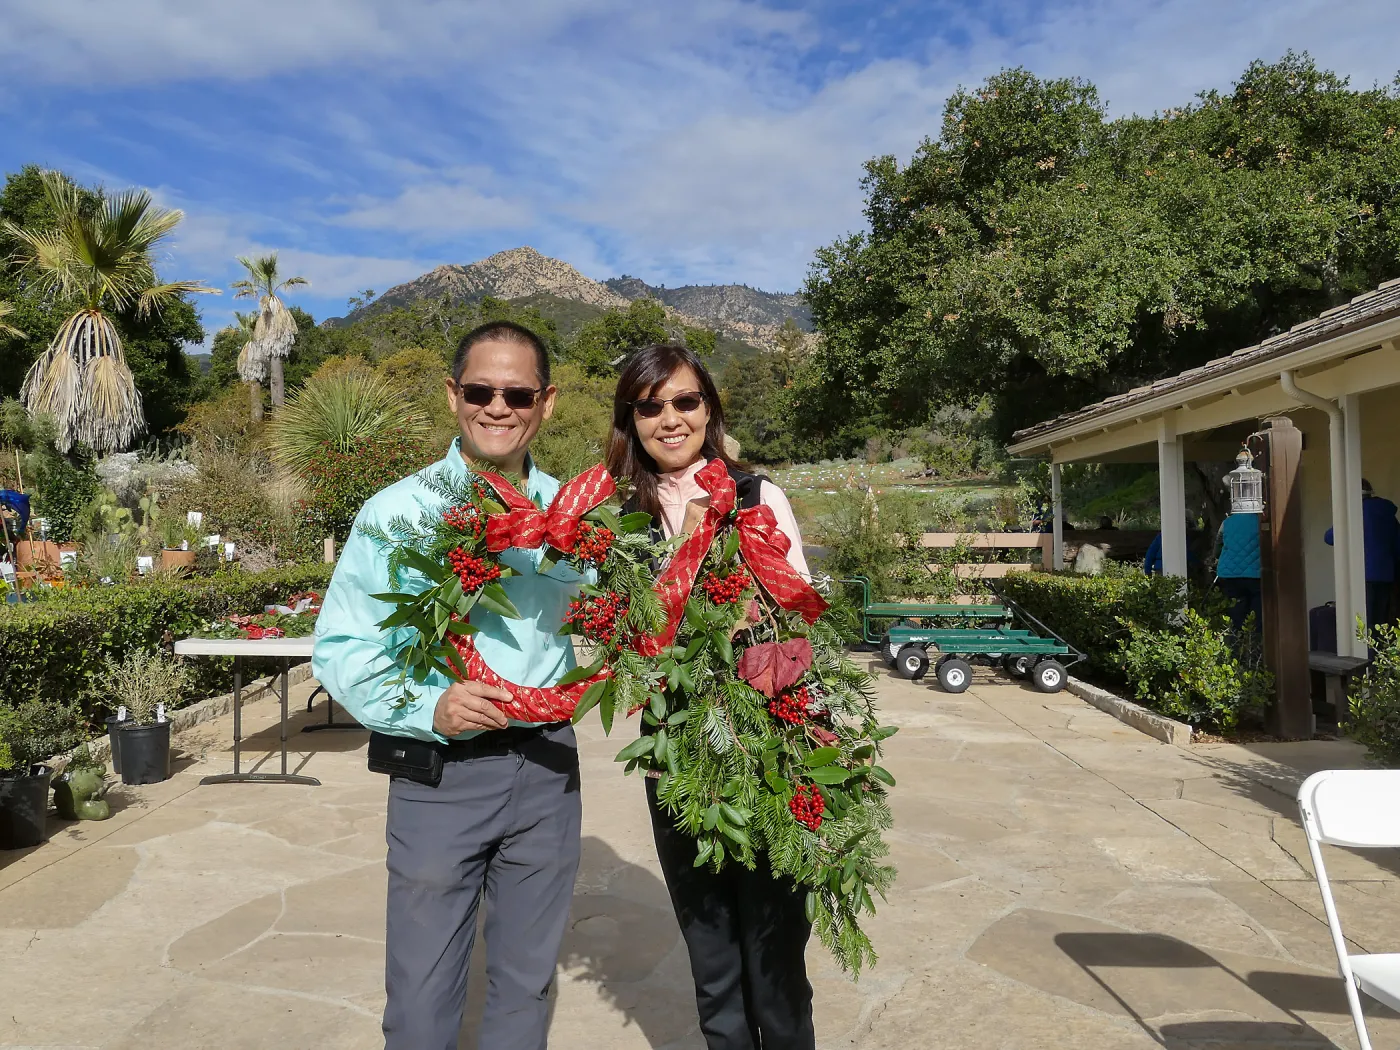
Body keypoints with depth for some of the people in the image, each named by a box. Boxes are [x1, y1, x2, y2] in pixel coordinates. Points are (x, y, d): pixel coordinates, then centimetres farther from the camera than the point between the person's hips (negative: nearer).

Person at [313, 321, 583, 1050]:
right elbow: (340, 648, -7)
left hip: (547, 766, 3)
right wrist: (428, 709, -21)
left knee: (526, 982, 18)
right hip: (440, 771, -3)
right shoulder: (398, 512, -8)